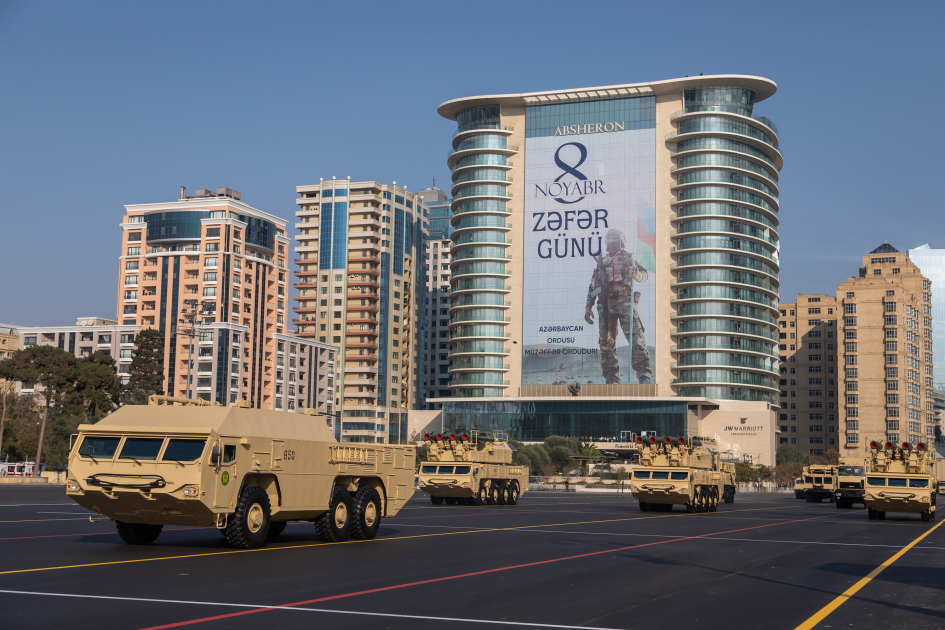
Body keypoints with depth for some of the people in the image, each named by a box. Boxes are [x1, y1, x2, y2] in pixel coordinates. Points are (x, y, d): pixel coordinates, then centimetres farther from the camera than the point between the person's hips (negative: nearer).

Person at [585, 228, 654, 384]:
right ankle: (612, 379, 5)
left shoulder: (629, 257, 13)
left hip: (625, 302, -3)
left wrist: (635, 273, -17)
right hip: (605, 305, 3)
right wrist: (588, 307, 11)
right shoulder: (601, 262, 20)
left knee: (635, 338, -16)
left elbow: (644, 276, 6)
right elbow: (593, 286, 19)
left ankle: (645, 375, -18)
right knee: (606, 342, 0)